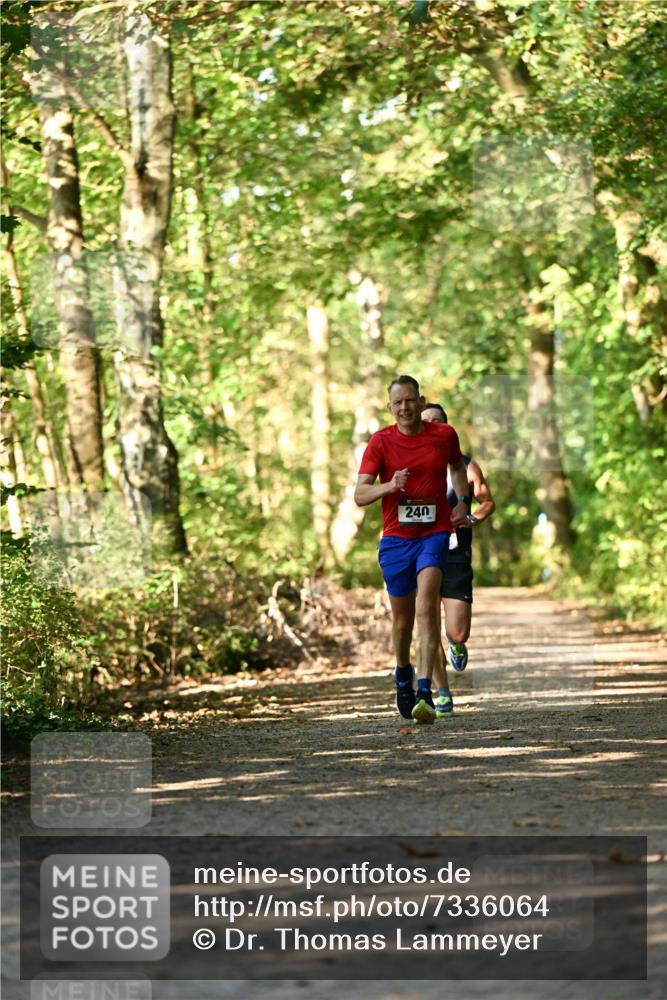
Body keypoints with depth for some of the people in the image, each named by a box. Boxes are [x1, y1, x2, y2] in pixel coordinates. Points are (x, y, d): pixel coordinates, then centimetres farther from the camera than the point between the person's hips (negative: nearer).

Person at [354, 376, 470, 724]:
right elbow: (359, 495, -7)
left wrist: (462, 501, 12)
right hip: (396, 537, 1)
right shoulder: (381, 441, -2)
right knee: (402, 620, 10)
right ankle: (403, 675, 40)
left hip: (434, 534, -1)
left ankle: (424, 692, -26)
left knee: (426, 610, -19)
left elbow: (457, 467, 27)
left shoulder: (444, 435, 3)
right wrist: (389, 486, -25)